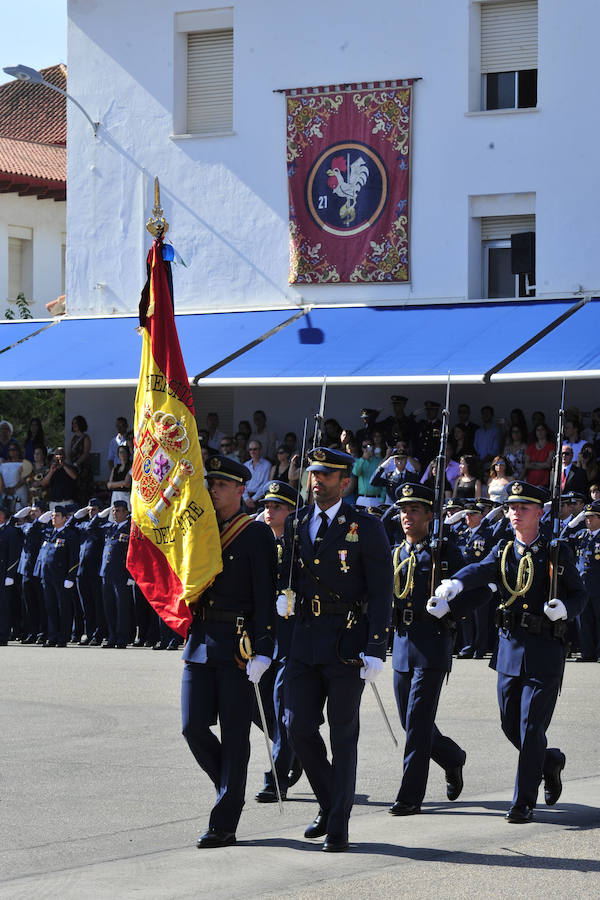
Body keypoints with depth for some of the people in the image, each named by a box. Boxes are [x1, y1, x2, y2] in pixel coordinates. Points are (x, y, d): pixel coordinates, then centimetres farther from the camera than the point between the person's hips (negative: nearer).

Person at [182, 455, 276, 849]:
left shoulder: (257, 534, -3)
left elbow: (265, 595, -9)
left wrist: (263, 650, -15)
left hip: (238, 644, -6)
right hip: (201, 642, 6)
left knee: (234, 734, -1)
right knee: (194, 727, 0)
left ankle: (224, 823, 4)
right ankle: (232, 789, 24)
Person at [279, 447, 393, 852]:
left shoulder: (367, 528, -5)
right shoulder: (296, 524, 11)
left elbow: (381, 594, -7)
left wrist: (375, 650, -14)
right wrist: (285, 598, -2)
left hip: (347, 642, -5)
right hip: (305, 638, 5)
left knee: (343, 734, 0)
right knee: (300, 727, 1)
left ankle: (339, 826, 7)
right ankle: (329, 804, 22)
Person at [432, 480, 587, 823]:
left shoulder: (559, 552, 0)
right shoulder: (503, 551, 7)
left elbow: (580, 595, 5)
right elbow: (480, 571, -13)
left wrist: (563, 609, -18)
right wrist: (454, 584, -35)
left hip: (545, 653, -4)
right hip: (510, 649, 4)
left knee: (531, 727, -7)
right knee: (511, 726, 9)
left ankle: (524, 801, 1)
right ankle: (550, 761, 37)